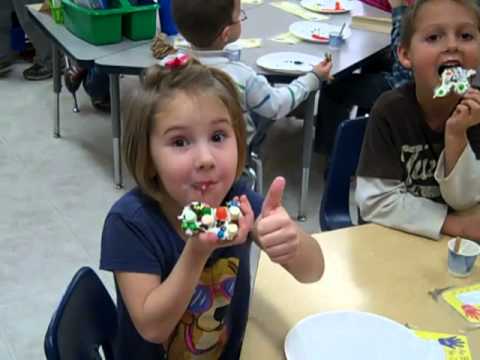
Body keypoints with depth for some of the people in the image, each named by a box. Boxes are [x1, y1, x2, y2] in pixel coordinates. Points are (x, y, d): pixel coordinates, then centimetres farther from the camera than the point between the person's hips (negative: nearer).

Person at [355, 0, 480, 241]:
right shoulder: (391, 109, -16)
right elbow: (375, 202, -18)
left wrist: (456, 136, -21)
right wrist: (454, 224, -18)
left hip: (445, 240, 3)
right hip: (388, 235, -3)